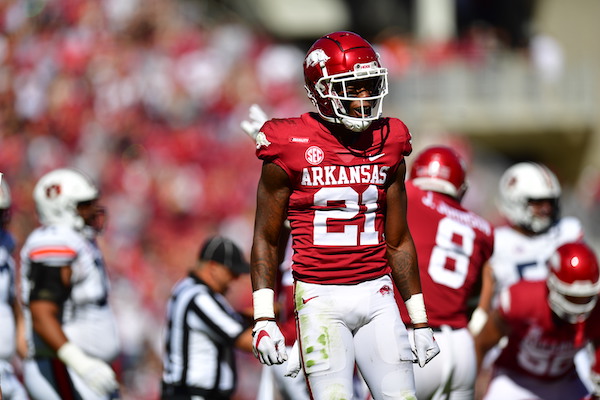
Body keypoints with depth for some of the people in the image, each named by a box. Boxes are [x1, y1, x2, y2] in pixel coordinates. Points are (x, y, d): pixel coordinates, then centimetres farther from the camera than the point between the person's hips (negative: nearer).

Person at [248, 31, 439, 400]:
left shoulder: (387, 145, 7)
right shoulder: (292, 148, -5)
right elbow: (266, 239, 2)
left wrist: (420, 320, 14)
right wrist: (263, 318, -6)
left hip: (377, 295, 4)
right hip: (321, 299, -4)